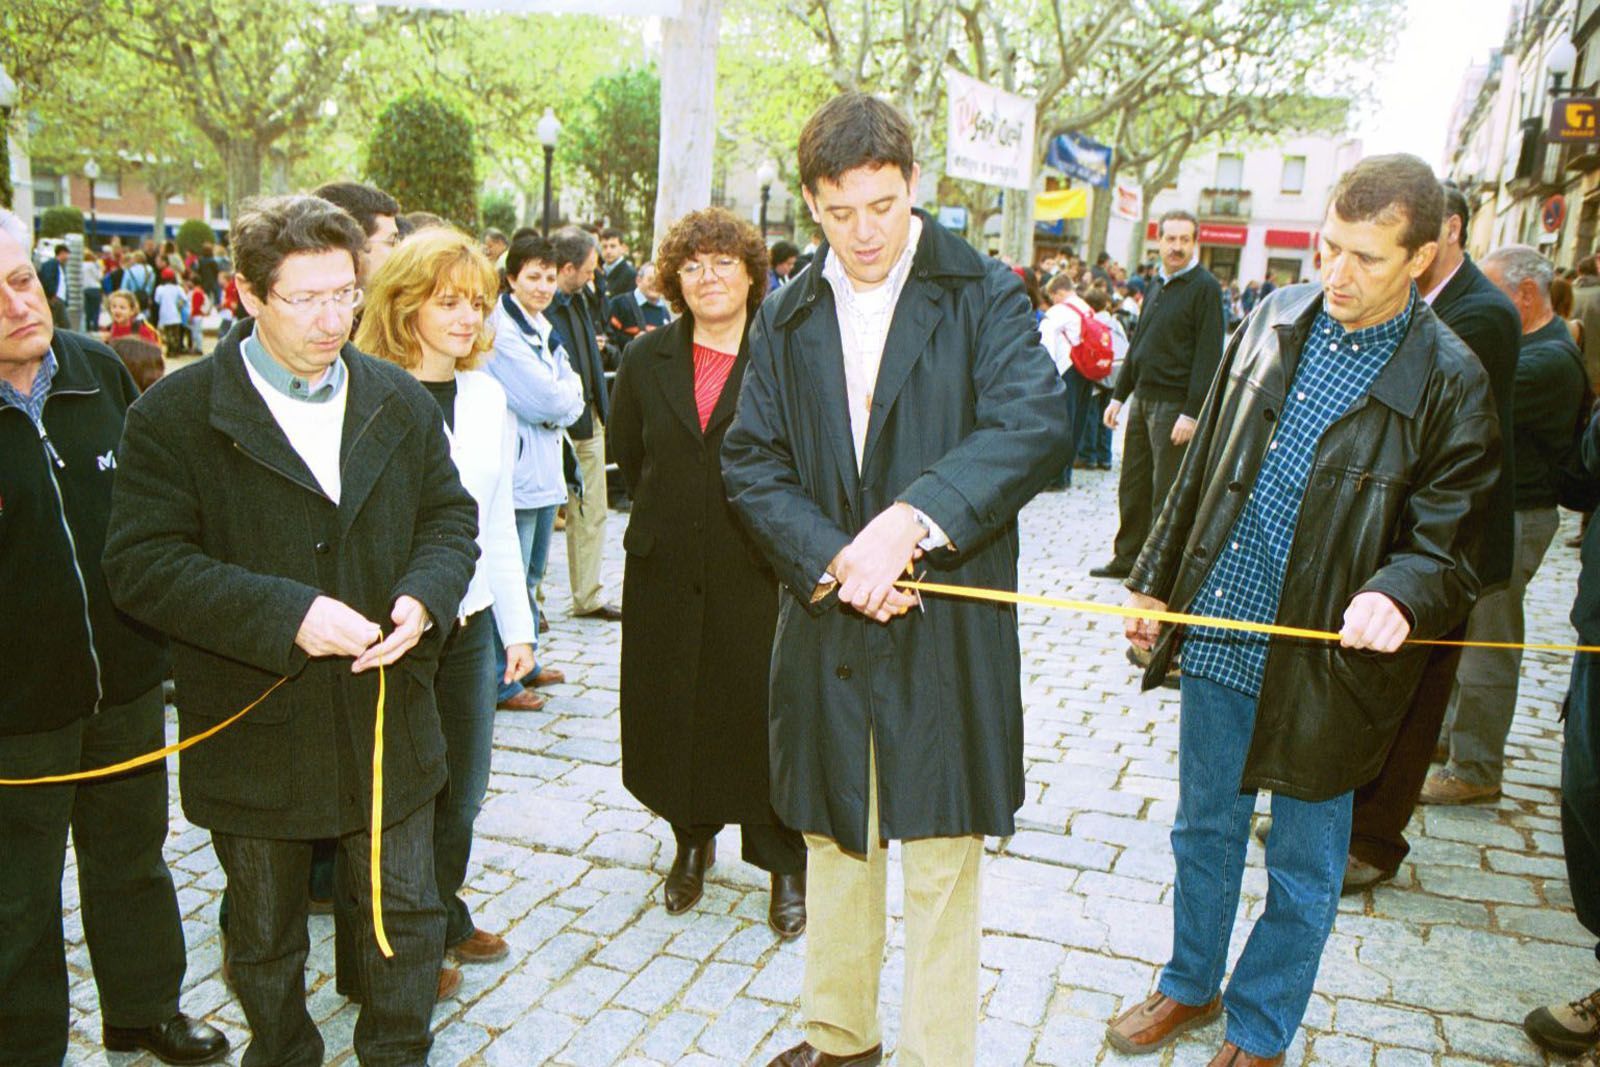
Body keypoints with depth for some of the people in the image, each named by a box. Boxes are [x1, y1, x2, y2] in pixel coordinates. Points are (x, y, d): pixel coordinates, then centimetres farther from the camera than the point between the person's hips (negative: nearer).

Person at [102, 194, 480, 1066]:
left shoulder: (400, 402, 3)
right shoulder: (174, 415, -10)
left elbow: (450, 515, 7)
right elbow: (142, 564, -15)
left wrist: (423, 597, -14)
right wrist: (287, 613, -25)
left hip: (388, 726, 3)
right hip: (255, 739, -2)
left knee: (406, 919, 15)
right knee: (265, 940, 19)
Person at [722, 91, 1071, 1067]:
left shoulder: (984, 295, -3)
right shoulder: (788, 317, 8)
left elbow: (1035, 427, -18)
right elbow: (751, 463, 3)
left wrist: (910, 522, -28)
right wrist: (832, 559, -13)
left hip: (949, 624, -3)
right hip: (825, 622, 4)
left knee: (941, 859, 6)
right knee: (835, 844, 18)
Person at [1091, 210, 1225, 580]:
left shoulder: (1205, 287, -10)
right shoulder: (1156, 286, 15)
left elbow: (1208, 355, -16)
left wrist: (1192, 412, -21)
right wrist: (1119, 394, 17)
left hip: (1175, 403, -7)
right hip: (1143, 397, 8)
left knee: (1167, 492, -1)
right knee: (1132, 484, 13)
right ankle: (1127, 557, 25)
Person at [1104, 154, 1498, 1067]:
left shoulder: (1450, 384, -11)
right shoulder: (1274, 320, 2)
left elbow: (1445, 543, -9)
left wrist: (1397, 593, -32)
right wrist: (1158, 578, 12)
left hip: (1324, 664, -4)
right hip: (1216, 635, 4)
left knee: (1304, 869, 14)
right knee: (1205, 829, 21)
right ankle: (1191, 986, 43)